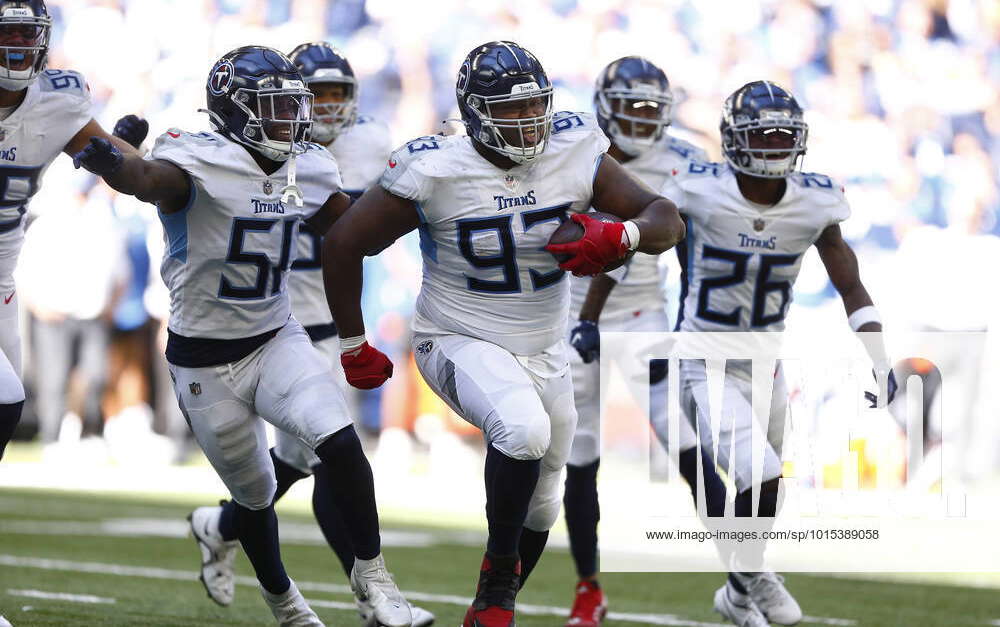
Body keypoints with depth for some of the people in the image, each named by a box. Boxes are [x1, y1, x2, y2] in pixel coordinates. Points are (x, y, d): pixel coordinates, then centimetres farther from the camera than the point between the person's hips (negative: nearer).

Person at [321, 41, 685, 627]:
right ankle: (499, 574, -17)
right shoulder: (437, 172, -21)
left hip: (545, 352, 5)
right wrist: (354, 347, -5)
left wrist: (617, 238, -31)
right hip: (461, 343, -5)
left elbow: (668, 221, -8)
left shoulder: (573, 151, -12)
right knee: (524, 429, -35)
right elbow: (343, 245, -12)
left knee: (541, 506, 17)